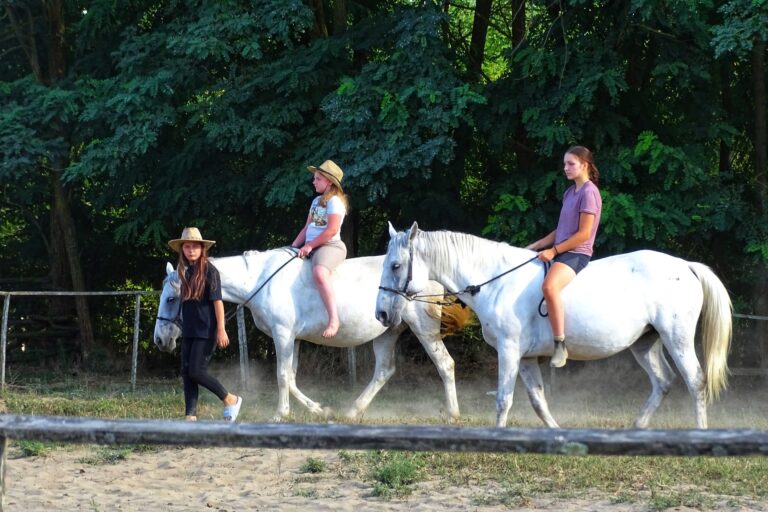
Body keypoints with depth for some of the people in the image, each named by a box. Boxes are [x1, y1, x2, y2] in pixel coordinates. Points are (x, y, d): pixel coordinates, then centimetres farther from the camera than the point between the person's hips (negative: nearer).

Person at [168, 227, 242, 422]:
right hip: (189, 331, 7)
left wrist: (221, 330, -16)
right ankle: (190, 416, 4)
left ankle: (231, 400, 5)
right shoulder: (186, 272, 11)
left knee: (196, 371, -11)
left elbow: (217, 301, -12)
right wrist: (183, 327, 17)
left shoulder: (209, 271, -9)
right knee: (186, 373, 2)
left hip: (206, 331, -7)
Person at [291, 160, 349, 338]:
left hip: (330, 246, -11)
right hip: (311, 248, 11)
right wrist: (294, 246, 9)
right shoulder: (316, 201, 19)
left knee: (319, 273, -40)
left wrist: (309, 245, -19)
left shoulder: (334, 201, -9)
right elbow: (307, 228, 21)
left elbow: (332, 230, -19)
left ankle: (333, 319, -44)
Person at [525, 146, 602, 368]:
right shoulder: (570, 192, 16)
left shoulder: (588, 192, -11)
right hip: (560, 252, 11)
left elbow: (583, 234, -16)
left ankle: (560, 345, -34)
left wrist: (554, 251, -16)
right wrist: (534, 246, 15)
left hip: (576, 254, -11)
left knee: (549, 286, -38)